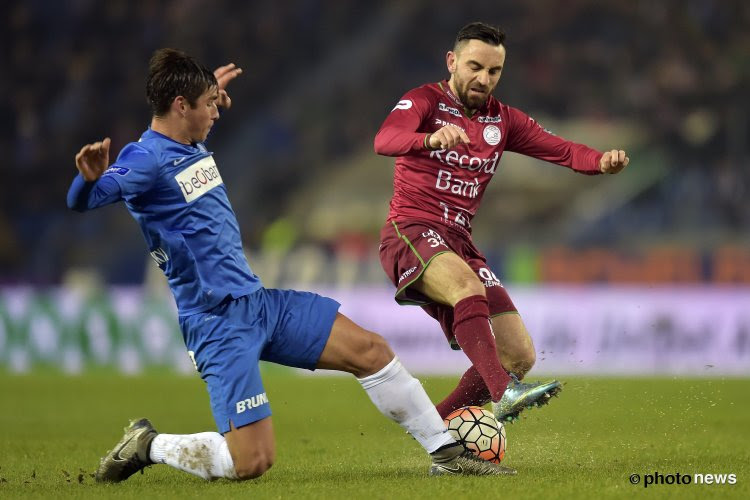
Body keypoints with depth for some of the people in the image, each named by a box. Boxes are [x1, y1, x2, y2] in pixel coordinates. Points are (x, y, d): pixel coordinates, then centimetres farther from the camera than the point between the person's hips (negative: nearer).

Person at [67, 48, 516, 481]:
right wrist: (91, 177, -56)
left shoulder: (193, 144, 10)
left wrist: (211, 93, 33)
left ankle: (446, 452, 17)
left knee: (370, 350, 5)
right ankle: (149, 446, 7)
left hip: (260, 301, 9)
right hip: (218, 322, -9)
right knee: (252, 462, -15)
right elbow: (84, 199, -35)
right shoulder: (146, 158, -17)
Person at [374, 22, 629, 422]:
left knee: (519, 356, -3)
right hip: (409, 233, -6)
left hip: (457, 241, 7)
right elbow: (384, 141, -24)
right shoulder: (425, 101, -3)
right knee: (469, 285, -38)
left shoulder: (503, 120, 15)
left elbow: (564, 151, 5)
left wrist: (603, 161, -18)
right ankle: (503, 394, -51)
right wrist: (431, 139, -46)